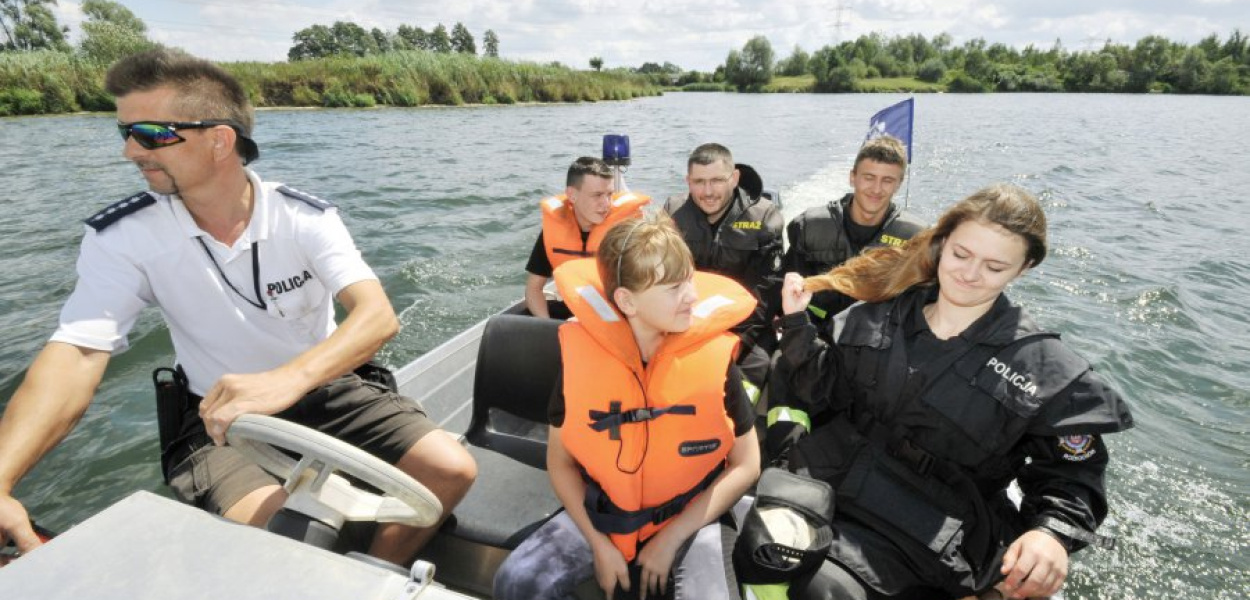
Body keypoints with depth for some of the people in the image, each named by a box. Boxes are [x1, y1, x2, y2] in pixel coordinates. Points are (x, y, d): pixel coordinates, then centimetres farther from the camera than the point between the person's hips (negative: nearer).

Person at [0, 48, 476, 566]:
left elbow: (379, 316, -28)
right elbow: (78, 352, -19)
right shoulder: (121, 236, -9)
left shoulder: (306, 217, -14)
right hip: (221, 416, 0)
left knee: (453, 469, -15)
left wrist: (286, 379, -45)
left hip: (325, 391, 1)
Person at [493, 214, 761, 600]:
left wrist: (671, 538, -10)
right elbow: (560, 461, -2)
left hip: (691, 517, -1)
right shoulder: (582, 354, -15)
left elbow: (745, 465, -7)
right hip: (604, 514, 2)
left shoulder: (714, 356, -17)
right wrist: (598, 542, -9)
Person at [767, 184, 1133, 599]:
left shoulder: (1048, 371, 0)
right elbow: (824, 391, 11)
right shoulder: (878, 316, 7)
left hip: (928, 532, -2)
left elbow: (1070, 475, 5)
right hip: (830, 483, 3)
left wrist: (1052, 533, -15)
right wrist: (797, 324, -1)